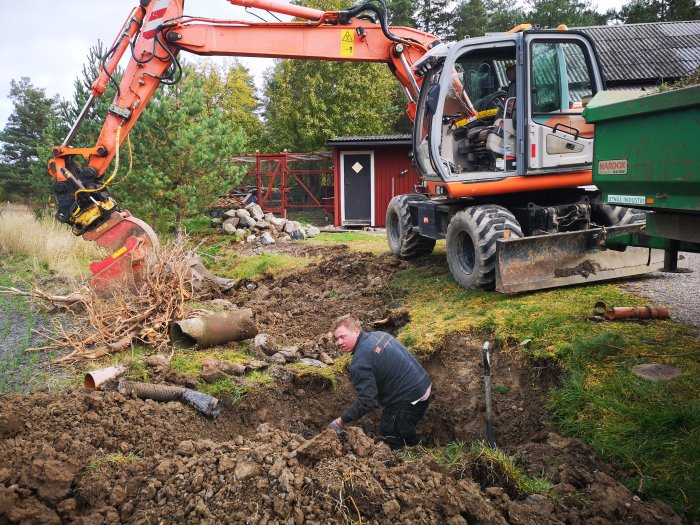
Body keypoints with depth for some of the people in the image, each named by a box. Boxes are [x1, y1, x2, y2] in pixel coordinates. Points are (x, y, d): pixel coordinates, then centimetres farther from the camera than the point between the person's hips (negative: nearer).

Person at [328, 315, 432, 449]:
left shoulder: (359, 364, -23)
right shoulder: (379, 334, 3)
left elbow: (366, 401, -25)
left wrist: (342, 421, -15)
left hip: (409, 401, -9)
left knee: (390, 436, 10)